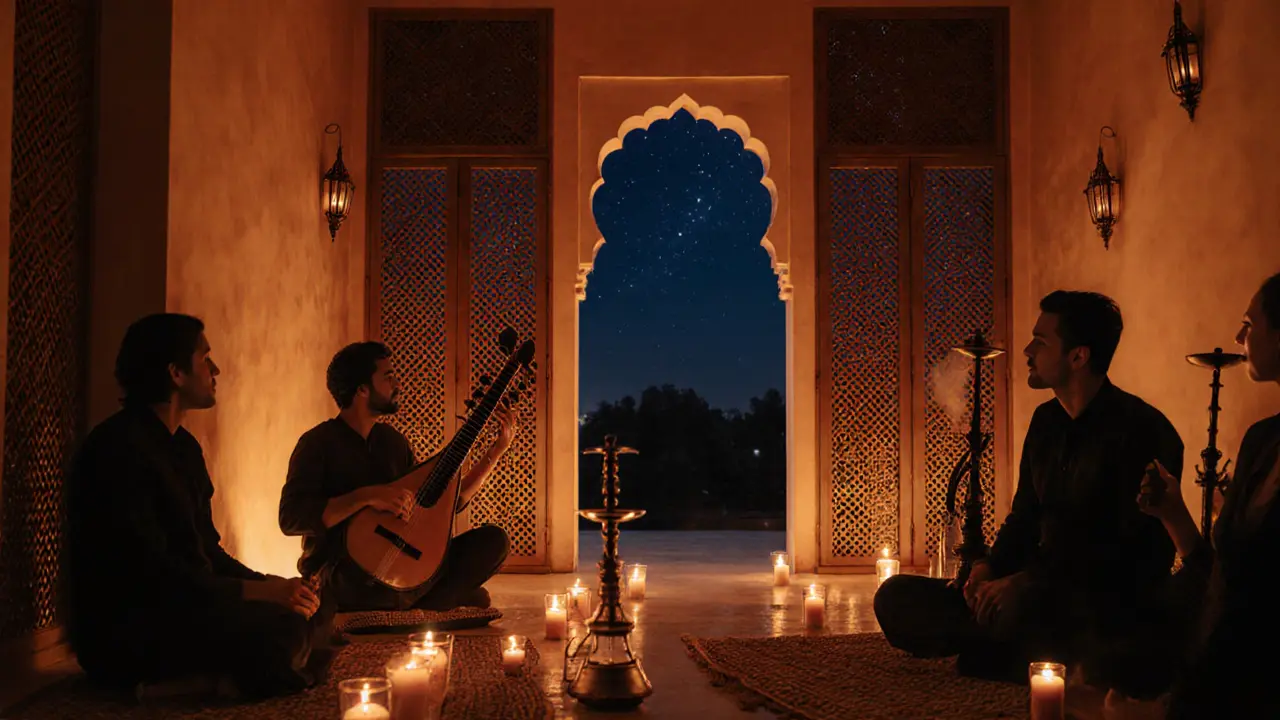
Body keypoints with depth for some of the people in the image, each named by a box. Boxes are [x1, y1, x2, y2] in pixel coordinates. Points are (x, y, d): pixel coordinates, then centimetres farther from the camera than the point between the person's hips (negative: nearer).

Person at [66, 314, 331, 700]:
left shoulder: (183, 446, 17)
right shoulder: (118, 448, -14)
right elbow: (150, 570, -22)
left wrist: (272, 586, -1)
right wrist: (260, 590, -21)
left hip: (182, 608, 10)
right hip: (125, 634, -10)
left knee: (309, 623, -7)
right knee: (284, 631, -30)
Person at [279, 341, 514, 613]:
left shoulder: (392, 440, 13)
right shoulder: (318, 443, -7)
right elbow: (290, 518, -19)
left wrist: (497, 450, 10)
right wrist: (367, 496, -27)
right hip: (339, 577, -6)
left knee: (493, 539, -9)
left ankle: (411, 611, -17)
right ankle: (451, 595, -11)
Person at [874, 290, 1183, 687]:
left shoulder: (1142, 429, -12)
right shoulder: (1046, 420, 12)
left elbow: (1140, 555, -18)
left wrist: (1022, 581, -23)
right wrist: (989, 567, -4)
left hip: (1108, 608, -7)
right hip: (1043, 589, 8)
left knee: (1023, 604, -41)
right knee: (896, 597, -5)